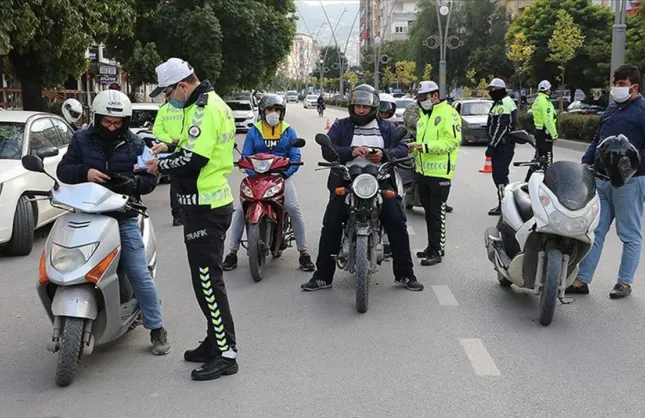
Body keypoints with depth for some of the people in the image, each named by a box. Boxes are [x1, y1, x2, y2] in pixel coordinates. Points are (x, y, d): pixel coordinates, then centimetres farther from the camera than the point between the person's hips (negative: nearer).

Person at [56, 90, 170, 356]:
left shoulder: (135, 144, 5)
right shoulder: (82, 140, 6)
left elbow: (151, 179, 4)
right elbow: (62, 170, 3)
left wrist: (134, 182, -18)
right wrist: (84, 173, -19)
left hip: (124, 217, -1)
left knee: (140, 275, -4)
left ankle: (157, 328, 9)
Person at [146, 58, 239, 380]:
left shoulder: (205, 109, -17)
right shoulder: (211, 103, 16)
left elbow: (192, 160, -23)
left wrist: (161, 166, -8)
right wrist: (171, 151, 7)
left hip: (205, 208, -11)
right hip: (212, 203, 11)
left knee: (207, 281, -7)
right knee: (208, 279, 17)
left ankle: (225, 354, -1)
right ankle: (216, 342, 28)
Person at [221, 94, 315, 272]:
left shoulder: (289, 131, 8)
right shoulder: (254, 131, 8)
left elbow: (295, 157, 2)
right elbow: (246, 156, 3)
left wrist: (285, 173, -16)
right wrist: (254, 174, -16)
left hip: (281, 176, -1)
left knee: (294, 209, -21)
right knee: (240, 210, -16)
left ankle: (303, 253, -11)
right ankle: (232, 252, -4)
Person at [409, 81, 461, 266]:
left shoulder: (448, 113, -10)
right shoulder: (424, 115, 18)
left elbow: (453, 140, -20)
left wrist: (427, 147, -25)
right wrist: (415, 147, 4)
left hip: (439, 172, -9)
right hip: (423, 171, 9)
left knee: (437, 213, -5)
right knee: (428, 211, 15)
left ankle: (437, 251, 1)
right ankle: (432, 246, 25)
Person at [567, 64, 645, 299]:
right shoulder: (611, 110, 17)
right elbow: (597, 140, 22)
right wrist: (586, 162, 9)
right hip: (601, 180, 7)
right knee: (594, 231, 8)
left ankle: (624, 282, 15)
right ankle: (582, 280, 12)